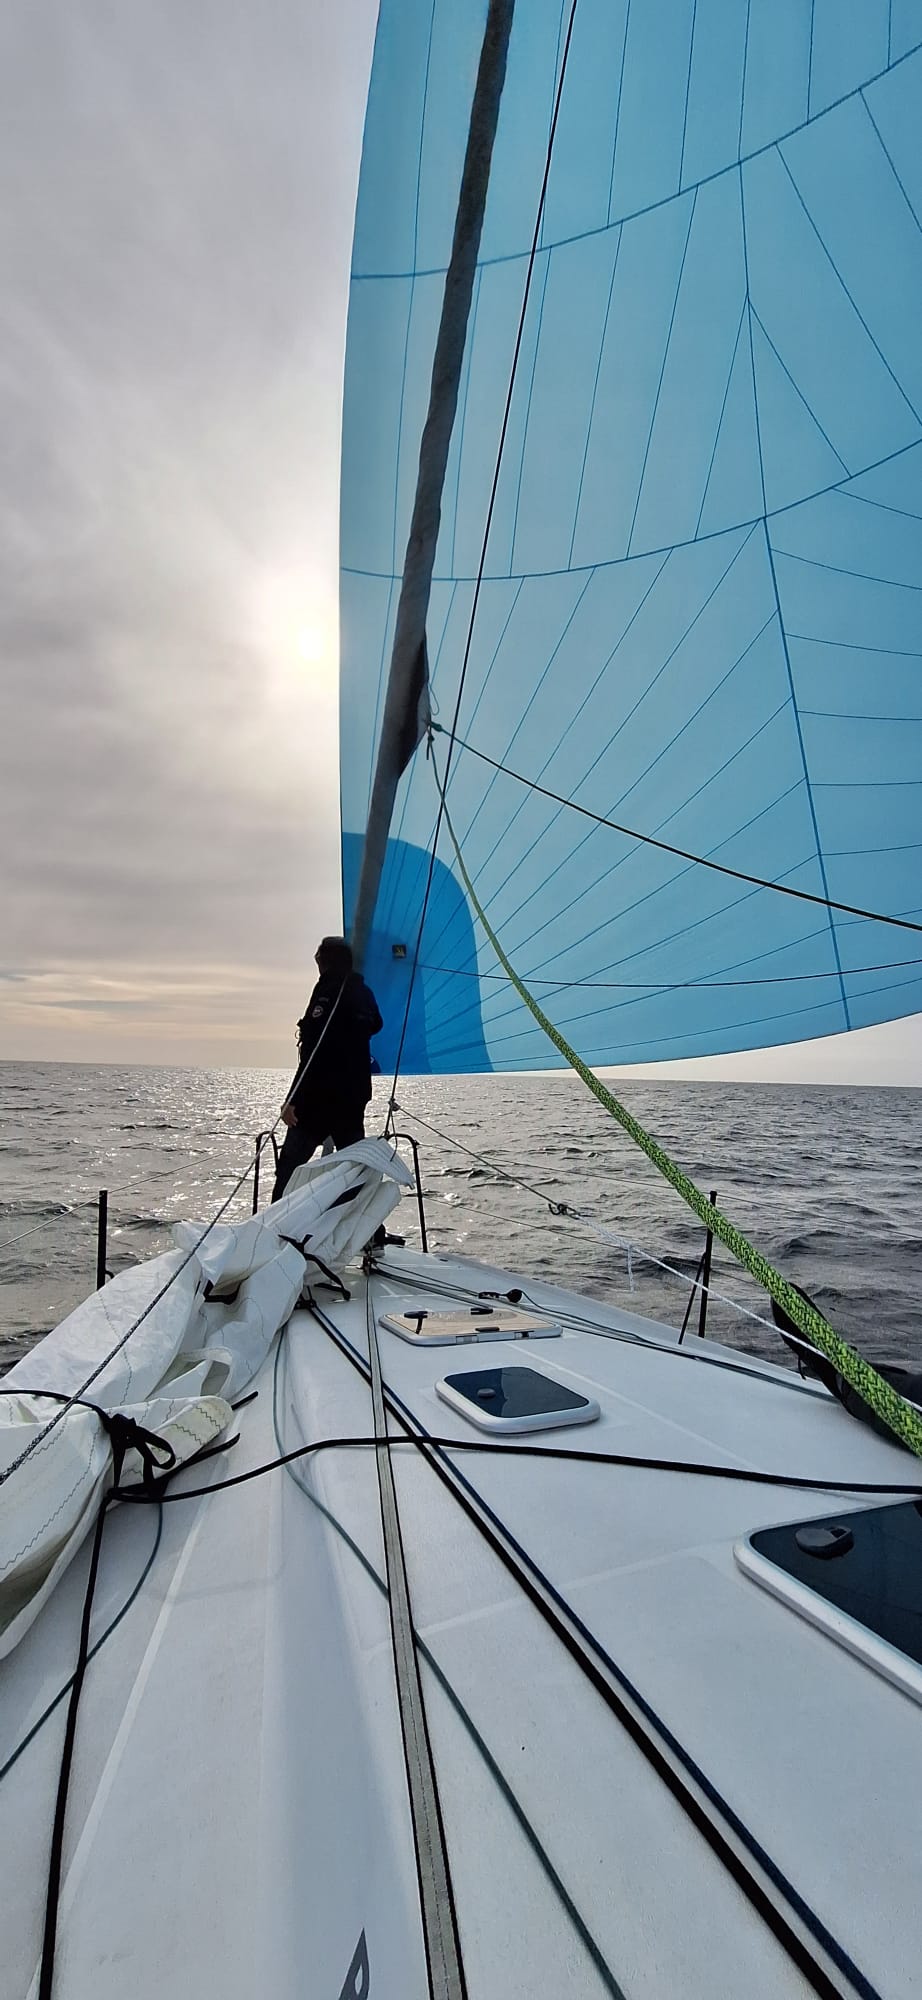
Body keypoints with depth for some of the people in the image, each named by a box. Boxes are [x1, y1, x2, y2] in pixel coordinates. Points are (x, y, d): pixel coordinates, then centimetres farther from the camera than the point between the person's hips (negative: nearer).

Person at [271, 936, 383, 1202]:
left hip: (321, 1096, -7)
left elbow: (314, 1052, -19)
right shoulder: (363, 991, 11)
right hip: (355, 1095, 8)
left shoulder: (329, 990, -11)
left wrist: (293, 1099, -21)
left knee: (290, 1164, -2)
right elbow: (375, 1024, 33)